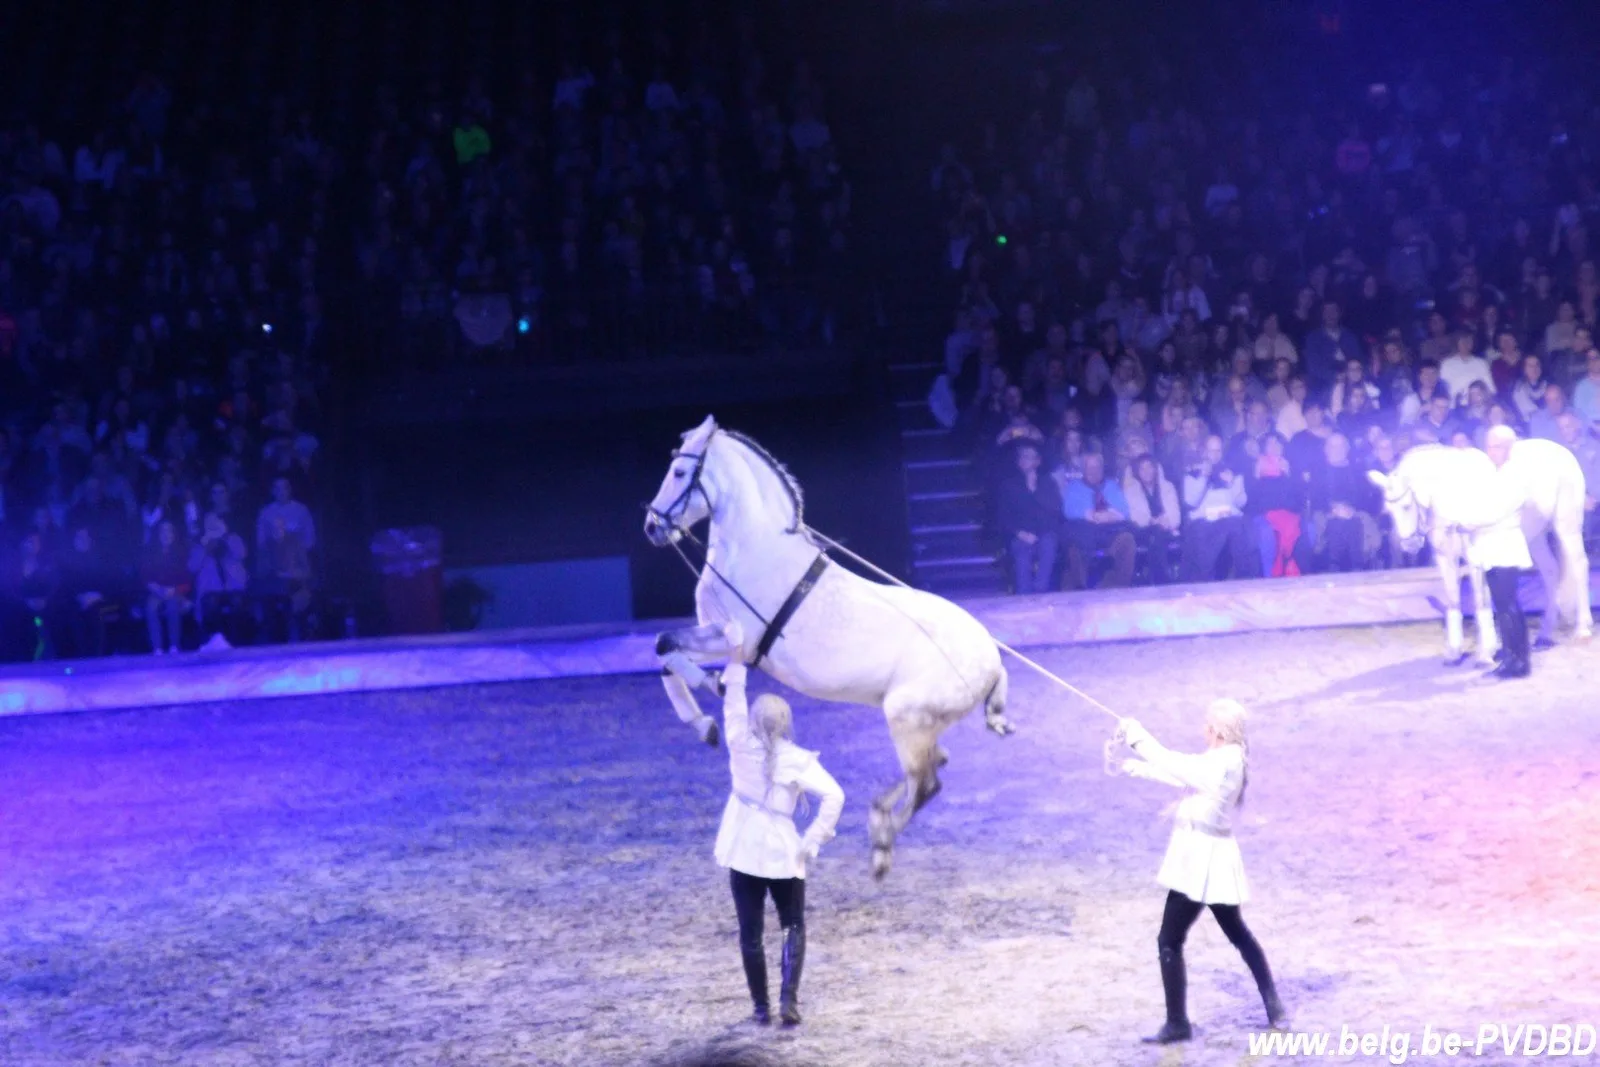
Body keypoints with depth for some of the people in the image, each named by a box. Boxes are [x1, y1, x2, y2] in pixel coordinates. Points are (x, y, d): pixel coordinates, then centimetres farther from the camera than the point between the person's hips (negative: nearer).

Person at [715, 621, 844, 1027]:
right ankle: (788, 998, -2)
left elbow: (732, 700, 3)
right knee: (794, 928, 14)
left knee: (750, 933, 10)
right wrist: (813, 840, -13)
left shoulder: (741, 747, -7)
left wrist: (737, 652, 10)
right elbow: (834, 796, -20)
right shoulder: (798, 760, -10)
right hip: (783, 855, -1)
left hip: (744, 854, 1)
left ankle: (761, 1006, 12)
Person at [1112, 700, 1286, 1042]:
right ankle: (1274, 1007, 28)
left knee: (1169, 941, -4)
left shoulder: (1223, 763, -21)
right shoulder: (1224, 760, 8)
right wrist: (1136, 768, 11)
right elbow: (1180, 773, 14)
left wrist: (1137, 736, -11)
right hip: (1209, 857, 10)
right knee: (1237, 933, 22)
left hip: (1202, 859, -10)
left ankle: (1177, 1023, 2)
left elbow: (1174, 765, -21)